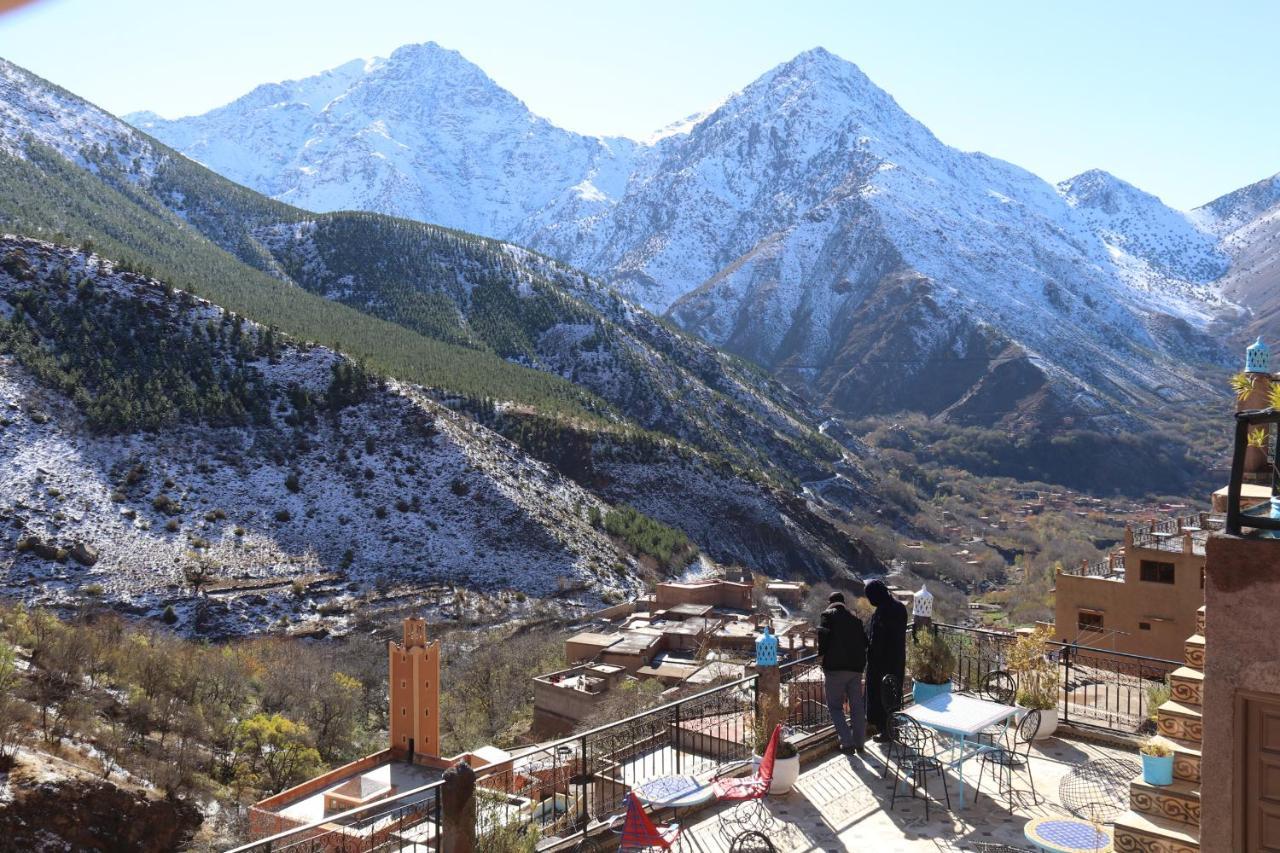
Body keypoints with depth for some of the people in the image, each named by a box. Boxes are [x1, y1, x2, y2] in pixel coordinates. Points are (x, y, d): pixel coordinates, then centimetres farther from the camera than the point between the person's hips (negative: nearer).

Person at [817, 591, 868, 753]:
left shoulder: (827, 615, 1)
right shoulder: (855, 618, 18)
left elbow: (823, 636, -12)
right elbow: (864, 641, 14)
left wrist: (821, 653, 1)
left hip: (835, 667, -5)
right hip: (856, 667, 5)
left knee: (835, 706, 3)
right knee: (857, 706, 13)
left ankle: (847, 741, -9)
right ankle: (859, 742, 15)